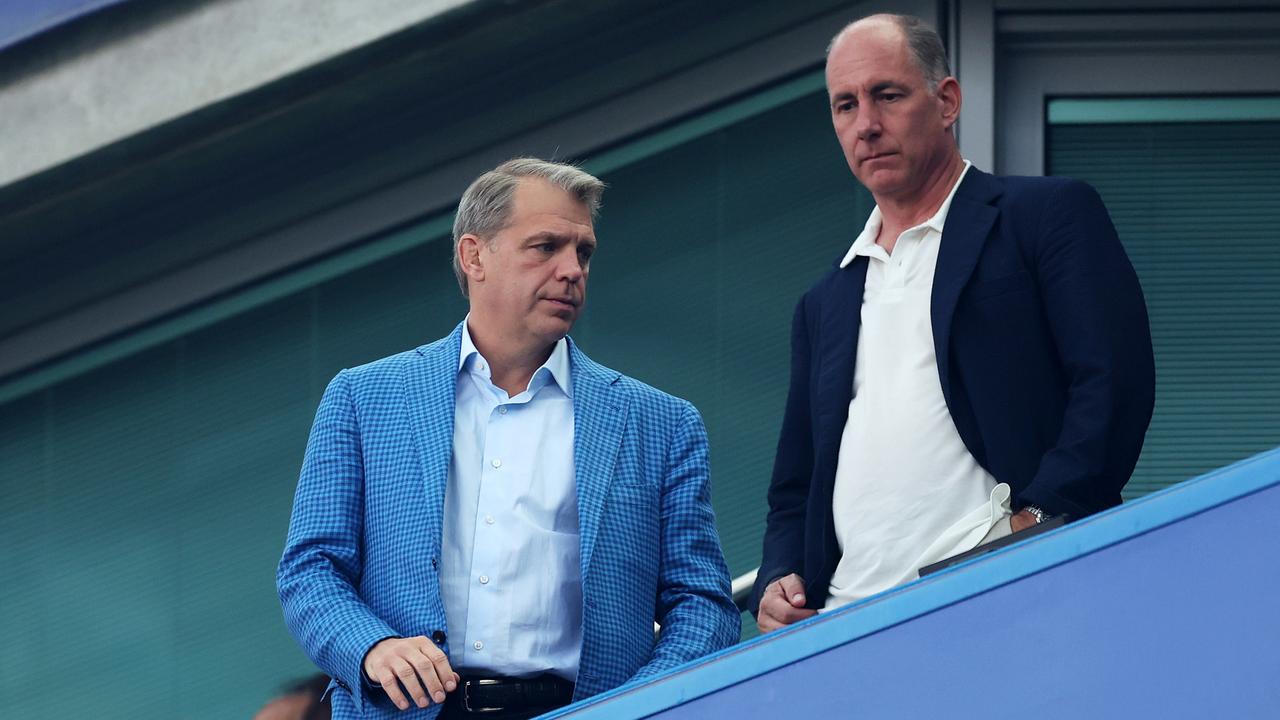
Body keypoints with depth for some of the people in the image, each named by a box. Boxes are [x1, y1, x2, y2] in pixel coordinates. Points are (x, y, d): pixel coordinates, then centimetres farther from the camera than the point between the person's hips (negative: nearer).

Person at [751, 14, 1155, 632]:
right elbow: (793, 493, 30)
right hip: (852, 622, 5)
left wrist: (1036, 523, -15)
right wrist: (777, 583, 9)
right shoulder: (824, 306, 29)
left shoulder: (1050, 214, 11)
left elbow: (1115, 381, -2)